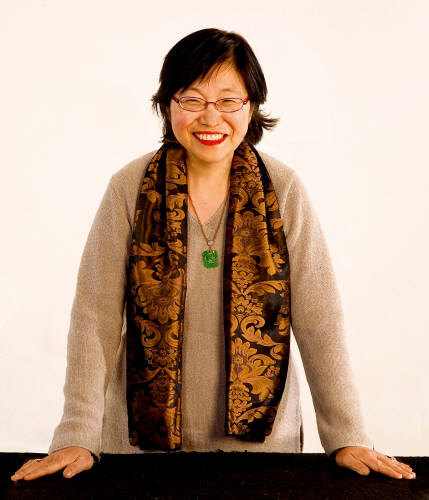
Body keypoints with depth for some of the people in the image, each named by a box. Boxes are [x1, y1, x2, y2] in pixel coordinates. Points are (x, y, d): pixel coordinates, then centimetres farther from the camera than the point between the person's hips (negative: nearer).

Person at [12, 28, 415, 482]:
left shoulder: (283, 190, -8)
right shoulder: (130, 189, -9)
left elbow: (318, 319, -7)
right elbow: (95, 316, -8)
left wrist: (347, 437, -8)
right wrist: (78, 438, -11)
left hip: (262, 436, 1)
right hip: (145, 437, 0)